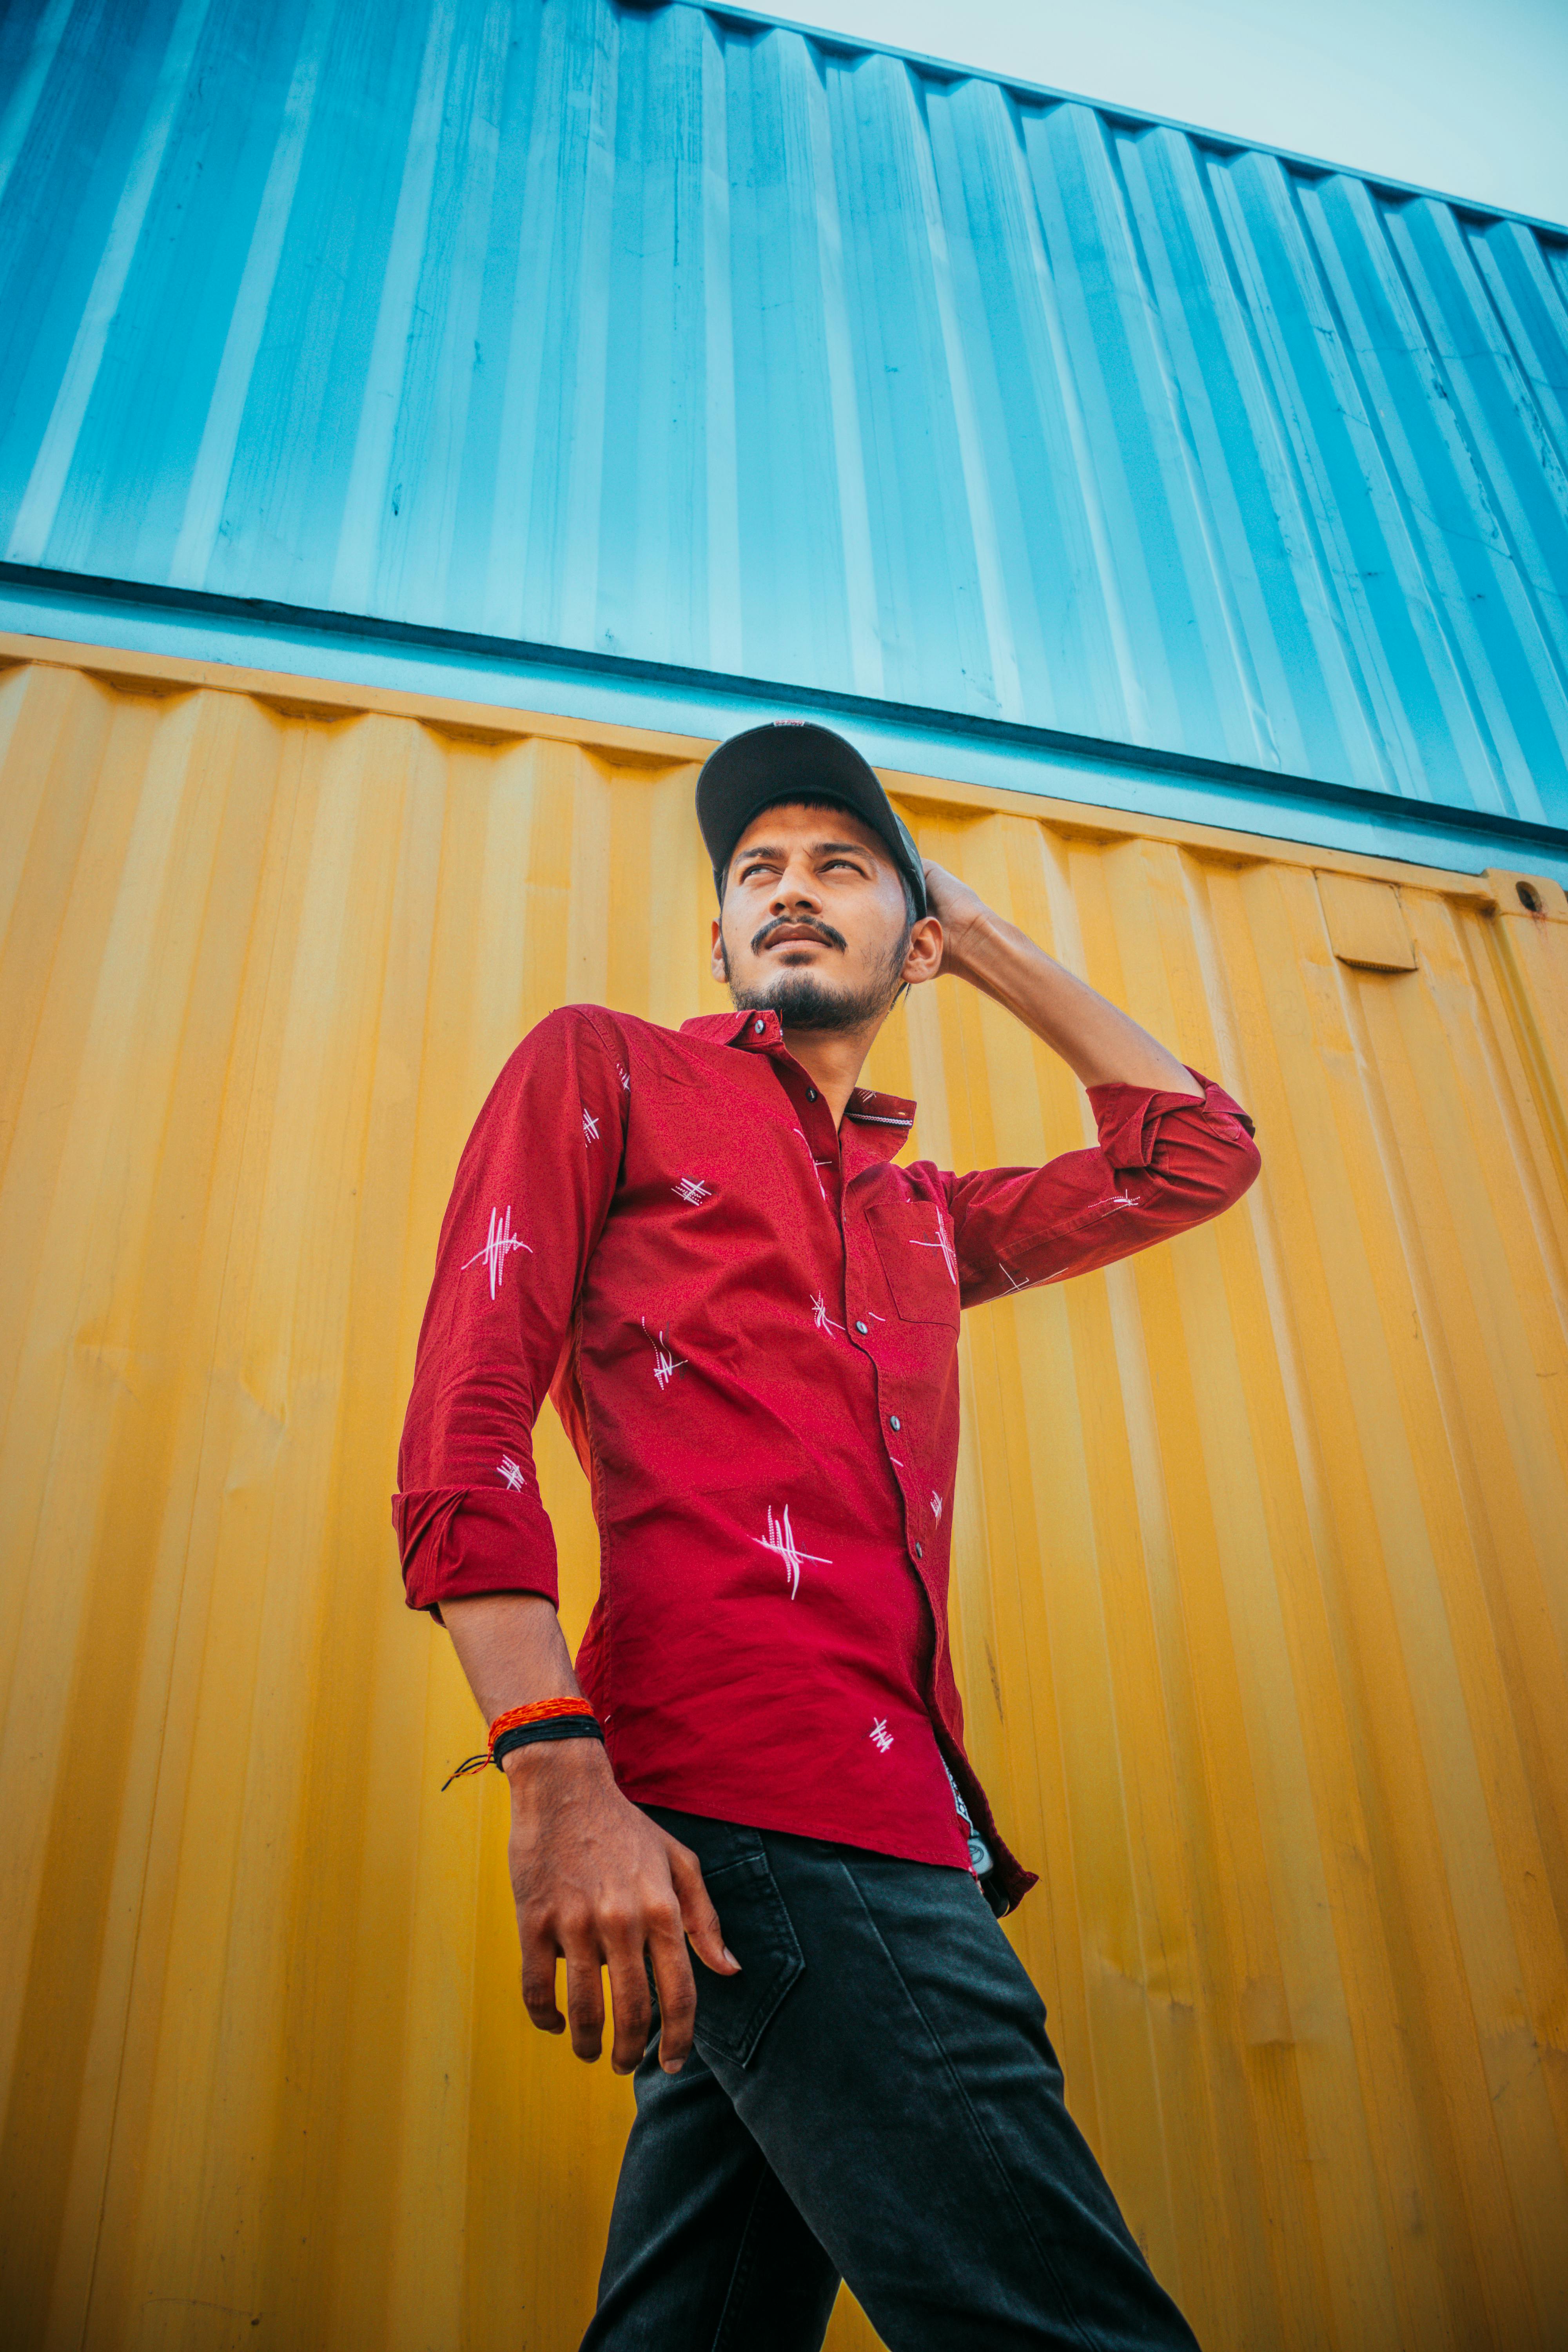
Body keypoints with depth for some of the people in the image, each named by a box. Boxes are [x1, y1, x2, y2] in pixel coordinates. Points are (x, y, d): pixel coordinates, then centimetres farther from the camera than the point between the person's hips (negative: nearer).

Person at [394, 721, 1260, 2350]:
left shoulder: (925, 1218, 27)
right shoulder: (605, 1070, 10)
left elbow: (1198, 1158, 28)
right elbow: (463, 1425, -3)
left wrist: (992, 946, 30)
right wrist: (558, 1770, -17)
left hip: (888, 1815, 7)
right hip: (757, 1795, -7)